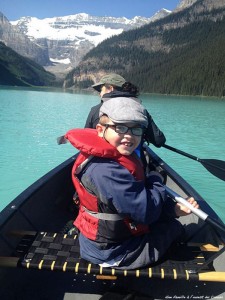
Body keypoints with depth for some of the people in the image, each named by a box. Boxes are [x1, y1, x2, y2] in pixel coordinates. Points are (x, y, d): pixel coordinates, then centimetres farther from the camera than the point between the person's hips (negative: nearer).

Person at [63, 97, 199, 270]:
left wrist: (174, 209, -8)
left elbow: (142, 197, 3)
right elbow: (147, 212, -30)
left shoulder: (121, 159, -1)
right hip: (113, 254, -9)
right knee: (175, 228, 10)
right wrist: (156, 180, -13)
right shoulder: (106, 171, -32)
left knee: (168, 219, 23)